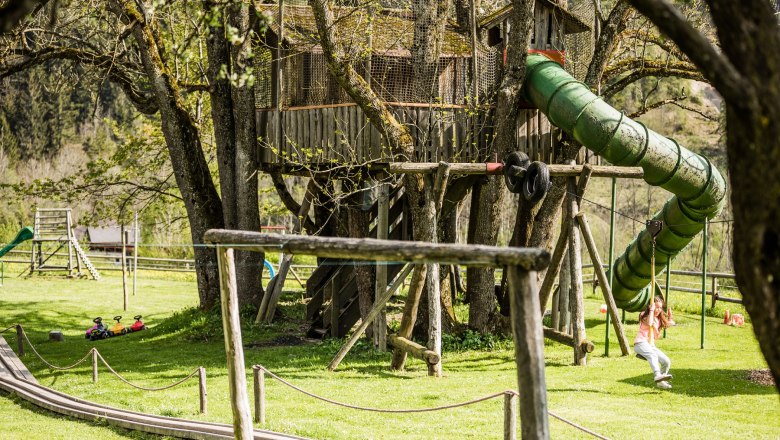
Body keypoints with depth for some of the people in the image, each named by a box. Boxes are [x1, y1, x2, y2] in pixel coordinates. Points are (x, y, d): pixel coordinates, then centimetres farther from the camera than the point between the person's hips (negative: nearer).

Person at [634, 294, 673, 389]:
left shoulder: (658, 320, 19)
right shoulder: (644, 316, 0)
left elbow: (657, 336, 11)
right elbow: (649, 323, -25)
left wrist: (655, 327, -7)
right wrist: (651, 310, -15)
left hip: (651, 346, 7)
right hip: (640, 343, -7)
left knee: (667, 362, -8)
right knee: (653, 355, -37)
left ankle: (660, 382, 10)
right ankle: (657, 375, -60)